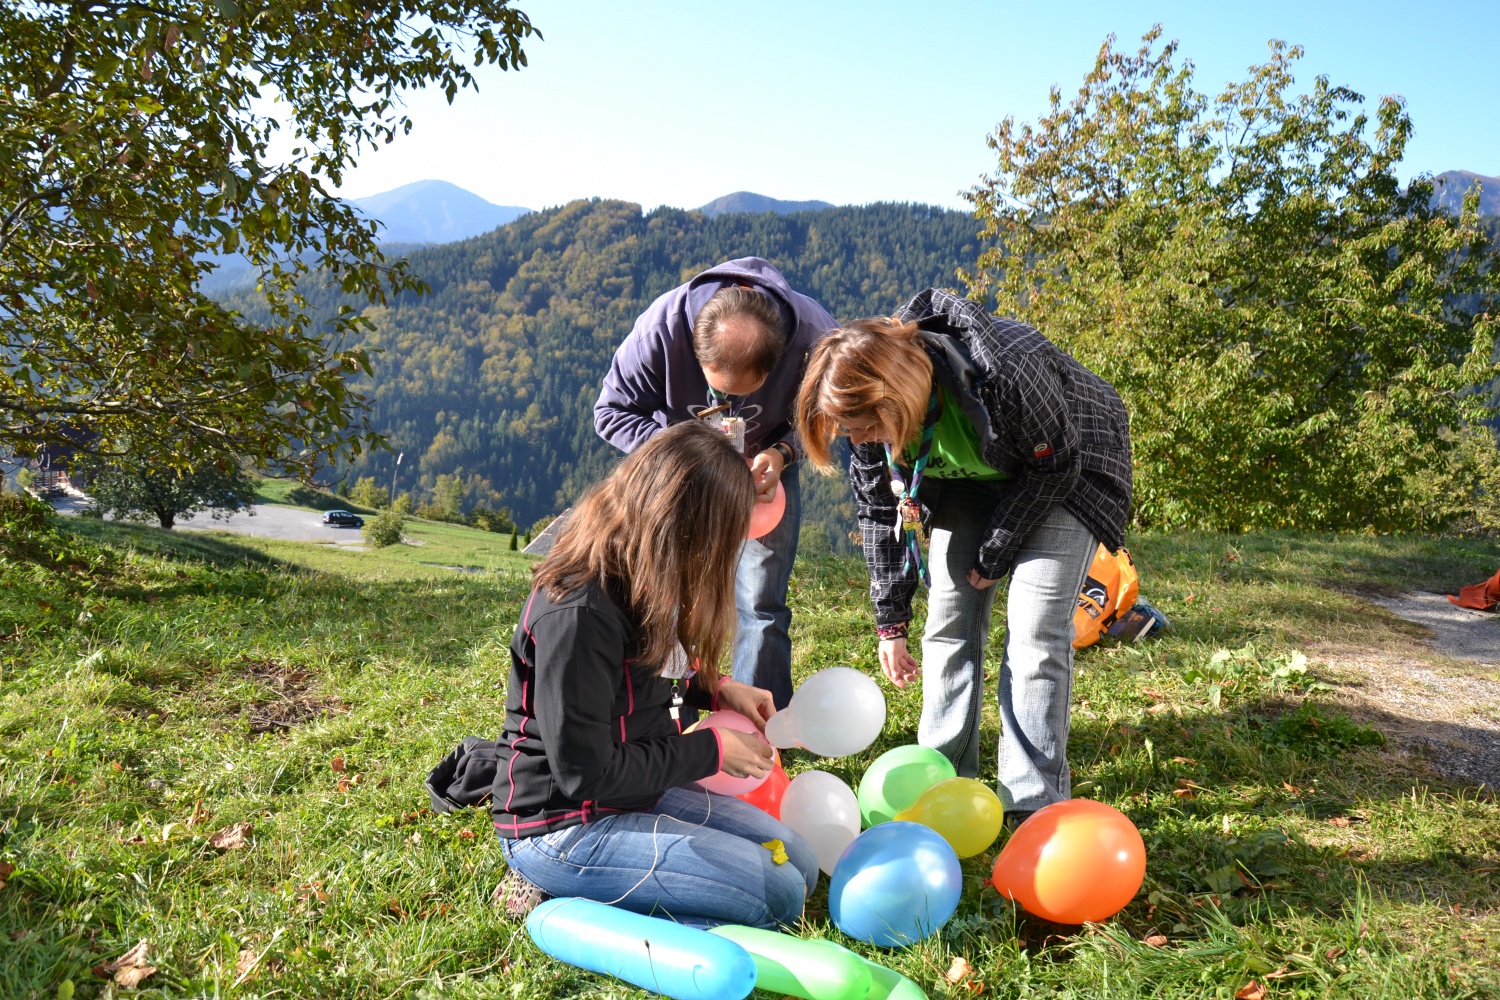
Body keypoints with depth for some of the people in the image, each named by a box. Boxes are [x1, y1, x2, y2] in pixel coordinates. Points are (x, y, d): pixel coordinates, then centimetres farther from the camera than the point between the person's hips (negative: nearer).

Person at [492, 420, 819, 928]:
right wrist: (711, 750, -14)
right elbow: (586, 772, -25)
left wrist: (715, 690, 4)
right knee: (777, 894, -14)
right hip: (561, 827, -10)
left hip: (632, 795, 10)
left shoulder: (631, 581, 2)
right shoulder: (579, 615, -28)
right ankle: (563, 895, -6)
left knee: (799, 862, 8)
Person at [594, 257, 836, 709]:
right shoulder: (661, 327, -33)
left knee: (761, 601, -1)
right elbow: (612, 411, -19)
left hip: (767, 468, 0)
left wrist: (781, 453, -30)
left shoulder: (814, 334, -31)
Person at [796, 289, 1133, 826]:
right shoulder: (870, 400, -23)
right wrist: (890, 620, -9)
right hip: (970, 476, 5)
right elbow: (879, 508, -10)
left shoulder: (1005, 373, -41)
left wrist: (994, 556, -17)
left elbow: (1053, 467, -24)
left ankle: (1033, 804, -5)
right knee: (950, 618, -1)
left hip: (1064, 469, -5)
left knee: (1035, 626, -14)